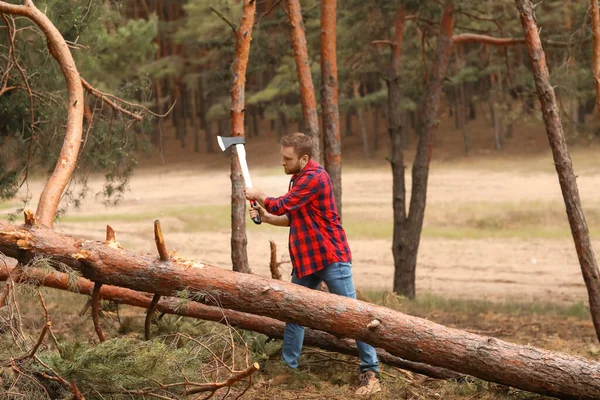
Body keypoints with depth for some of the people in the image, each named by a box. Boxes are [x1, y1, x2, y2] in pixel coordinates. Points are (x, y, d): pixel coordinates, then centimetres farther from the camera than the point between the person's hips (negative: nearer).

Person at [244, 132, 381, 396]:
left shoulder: (314, 177, -18)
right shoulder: (299, 178, 14)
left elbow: (281, 207, -18)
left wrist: (258, 196, 1)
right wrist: (266, 217, 6)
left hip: (331, 258, -9)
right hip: (305, 259, 10)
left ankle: (370, 372, -2)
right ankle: (288, 367, 20)